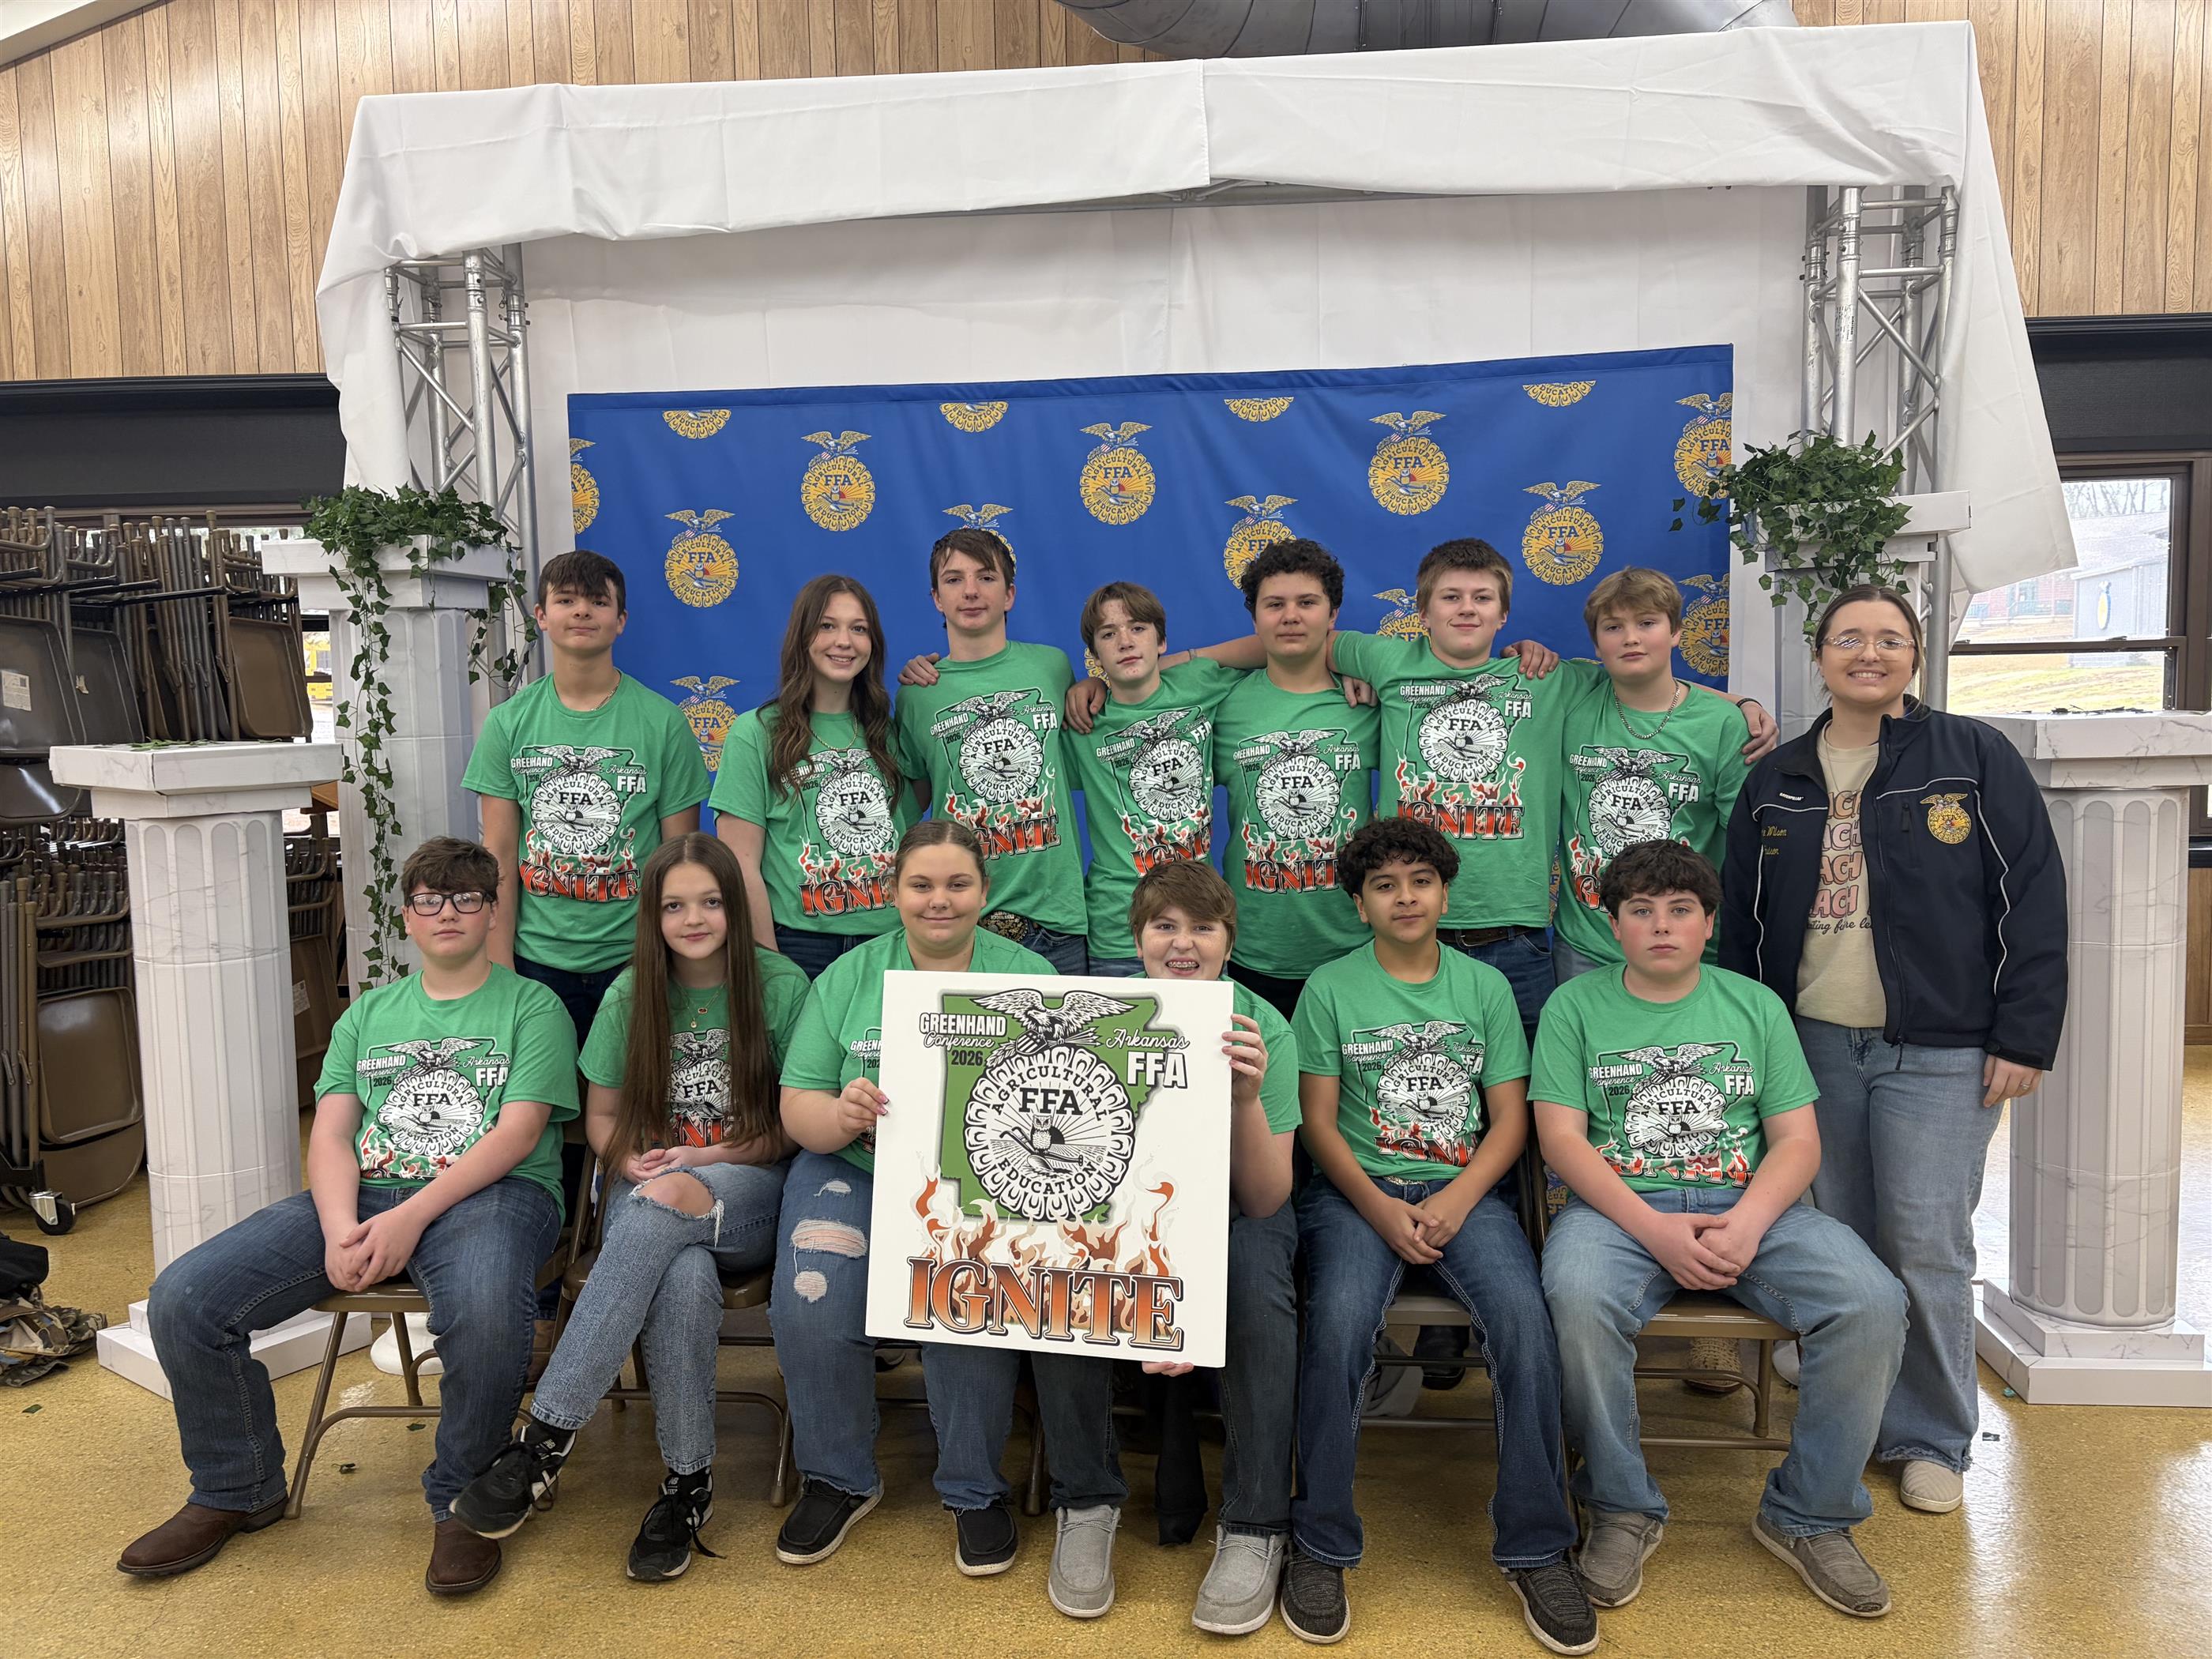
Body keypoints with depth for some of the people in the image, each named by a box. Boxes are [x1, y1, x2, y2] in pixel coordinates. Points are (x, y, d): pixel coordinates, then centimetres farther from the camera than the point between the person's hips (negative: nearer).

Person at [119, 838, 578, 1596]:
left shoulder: (532, 1006, 6)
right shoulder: (368, 1014, 21)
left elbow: (517, 1133, -6)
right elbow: (330, 1134, 10)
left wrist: (412, 1215, -18)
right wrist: (340, 1229, -11)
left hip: (490, 1194, -5)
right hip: (364, 1193, 5)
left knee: (485, 1309, -38)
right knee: (182, 1298, -12)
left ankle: (461, 1502, -10)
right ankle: (237, 1491, 12)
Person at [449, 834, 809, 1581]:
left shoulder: (782, 987, -3)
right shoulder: (630, 995, 6)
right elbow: (602, 1115, 14)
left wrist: (702, 1160, -13)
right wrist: (631, 1160, -8)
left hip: (749, 1192, -2)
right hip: (647, 1192, 2)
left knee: (662, 1208, -37)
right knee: (685, 1279, -36)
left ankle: (545, 1435, -30)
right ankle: (688, 1482, -20)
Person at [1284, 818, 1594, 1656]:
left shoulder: (1485, 986, 10)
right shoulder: (1330, 989, 4)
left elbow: (1510, 1118, 7)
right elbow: (1318, 1122, 1)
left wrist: (1455, 1201, -10)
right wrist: (1381, 1209, -13)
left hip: (1466, 1189, 2)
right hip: (1357, 1188, -1)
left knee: (1524, 1318, -26)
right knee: (1339, 1324, -29)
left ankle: (1536, 1547, -9)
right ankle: (1320, 1545, -11)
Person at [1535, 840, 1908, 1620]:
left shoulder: (1755, 1005, 13)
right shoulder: (1576, 1006, 6)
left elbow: (1798, 1140, 6)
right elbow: (1561, 1137, -3)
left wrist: (1747, 1224, -14)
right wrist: (1654, 1230, -16)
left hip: (1749, 1204, 3)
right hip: (1618, 1205, -2)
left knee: (1873, 1302, -23)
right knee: (1580, 1298, -34)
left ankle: (1808, 1516, 0)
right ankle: (1624, 1510, -9)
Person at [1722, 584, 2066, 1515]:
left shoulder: (1973, 758, 1)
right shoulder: (1776, 783, 11)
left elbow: (2034, 900, -2)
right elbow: (1741, 922, 13)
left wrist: (2022, 1037, -8)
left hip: (1938, 1052, -3)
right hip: (1813, 1045, 3)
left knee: (1926, 1248, -2)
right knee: (1839, 1245, 10)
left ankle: (1933, 1440, 16)